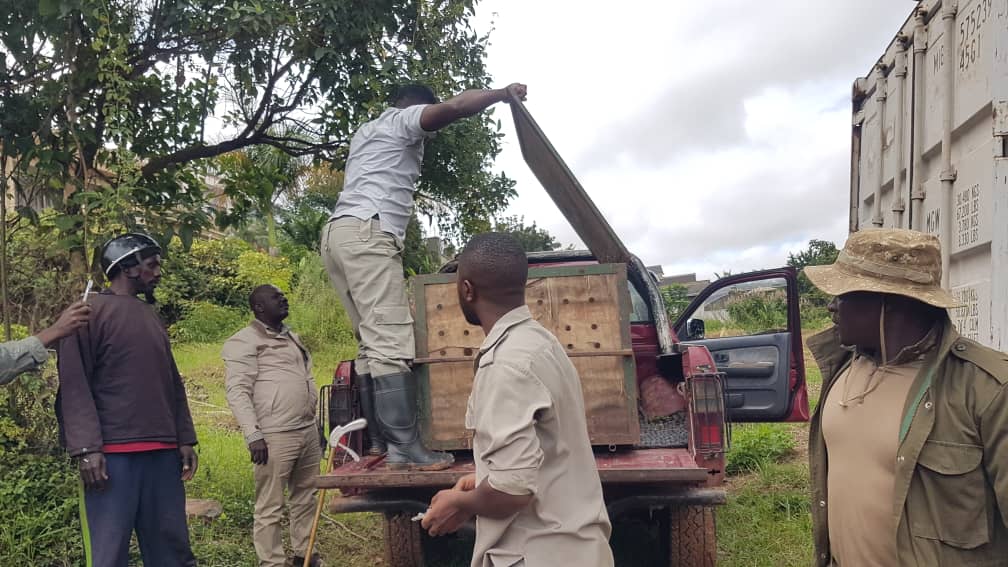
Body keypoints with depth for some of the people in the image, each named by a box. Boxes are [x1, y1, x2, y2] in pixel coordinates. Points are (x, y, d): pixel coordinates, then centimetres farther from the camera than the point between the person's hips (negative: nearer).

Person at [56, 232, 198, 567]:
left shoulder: (151, 315, 19)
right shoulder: (91, 312, -2)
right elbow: (74, 385, -9)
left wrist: (185, 438, 12)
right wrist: (86, 448, -17)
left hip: (162, 452, 7)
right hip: (112, 453, -6)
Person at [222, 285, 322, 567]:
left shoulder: (292, 337, 20)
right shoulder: (245, 341, -5)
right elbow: (237, 391, -12)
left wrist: (316, 426, 21)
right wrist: (253, 436, -20)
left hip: (309, 431, 8)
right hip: (275, 436, -8)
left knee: (305, 498, 14)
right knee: (270, 507, -2)